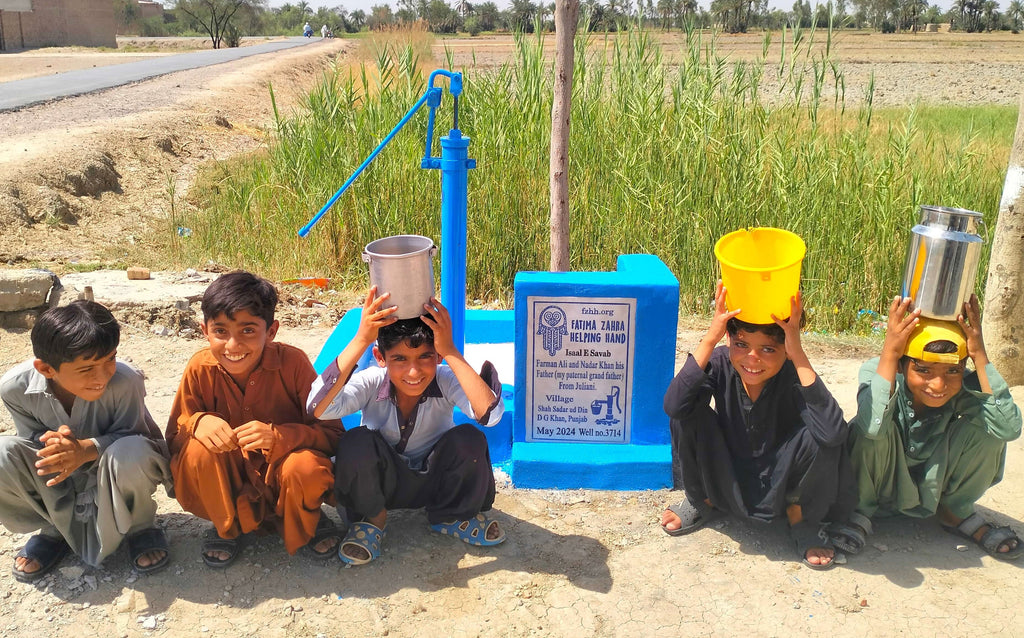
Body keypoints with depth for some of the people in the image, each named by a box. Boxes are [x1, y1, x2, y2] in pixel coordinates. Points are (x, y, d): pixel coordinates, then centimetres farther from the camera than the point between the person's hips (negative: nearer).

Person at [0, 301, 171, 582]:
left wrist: (86, 448, -40)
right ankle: (57, 528, 3)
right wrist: (53, 443, -32)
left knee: (130, 453, -39)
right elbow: (32, 437, -7)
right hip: (60, 475, 3)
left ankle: (140, 527, -4)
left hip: (115, 470, -3)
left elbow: (128, 435, -20)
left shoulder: (125, 381, -32)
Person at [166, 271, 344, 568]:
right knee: (198, 450, -27)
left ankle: (304, 522, 4)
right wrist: (198, 422, -30)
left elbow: (332, 432, -19)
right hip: (229, 480, 2)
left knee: (306, 467, -34)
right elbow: (173, 440, -6)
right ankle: (227, 526, 3)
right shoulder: (200, 369, -14)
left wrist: (279, 436, -37)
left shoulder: (292, 362, -21)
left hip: (281, 473, -2)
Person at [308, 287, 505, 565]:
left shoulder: (446, 381, -23)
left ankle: (452, 516, 3)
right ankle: (373, 518, 0)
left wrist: (451, 351, -44)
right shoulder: (372, 383, -22)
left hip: (437, 481, 1)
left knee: (468, 439, -30)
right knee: (356, 442, -33)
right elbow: (318, 408, -42)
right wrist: (361, 339, -45)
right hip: (380, 483, -1)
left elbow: (491, 414, -43)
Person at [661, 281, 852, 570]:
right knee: (688, 414, -24)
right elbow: (674, 405, -38)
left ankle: (802, 520, 2)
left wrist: (798, 354, -44)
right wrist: (711, 338, -40)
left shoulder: (794, 376, -24)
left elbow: (834, 431, -44)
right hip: (725, 482, 1)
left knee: (816, 433, -31)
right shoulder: (721, 364, -20)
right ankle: (703, 503, 6)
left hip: (780, 487, -1)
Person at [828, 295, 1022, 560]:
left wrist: (980, 355, -37)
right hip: (876, 485, -3)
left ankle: (956, 511, 5)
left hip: (934, 486, 3)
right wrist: (889, 351, -47)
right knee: (874, 429, -34)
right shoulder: (877, 371, -28)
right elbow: (872, 426, -48)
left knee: (987, 425, -20)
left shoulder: (966, 386, -20)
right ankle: (860, 512, -7)